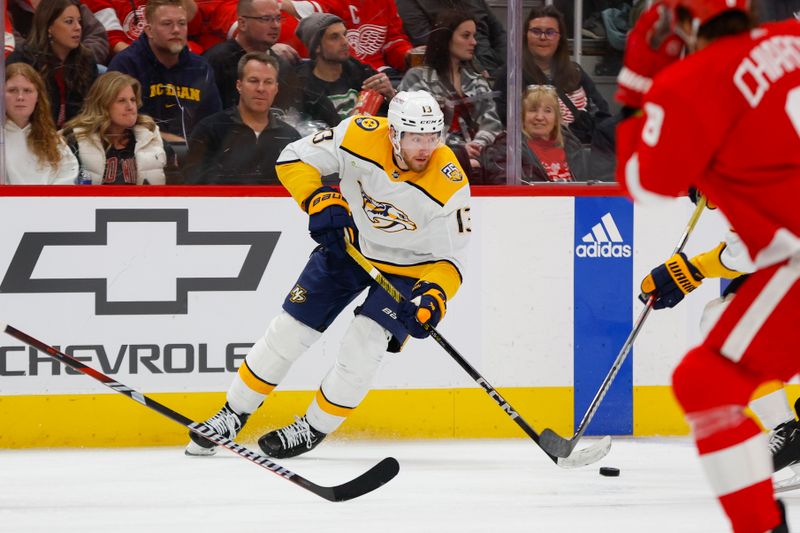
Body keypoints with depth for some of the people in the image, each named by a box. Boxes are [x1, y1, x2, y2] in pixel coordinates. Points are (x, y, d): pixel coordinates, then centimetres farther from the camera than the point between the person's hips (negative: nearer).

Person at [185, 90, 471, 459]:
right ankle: (233, 416, 19)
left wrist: (433, 296, -40)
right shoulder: (361, 136, -27)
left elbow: (450, 258, -23)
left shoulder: (450, 185, -30)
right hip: (349, 244, 2)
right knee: (290, 330, 3)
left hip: (407, 266, -2)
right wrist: (320, 201, -31)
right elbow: (294, 159, -16)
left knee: (363, 345, -16)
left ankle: (313, 428, 7)